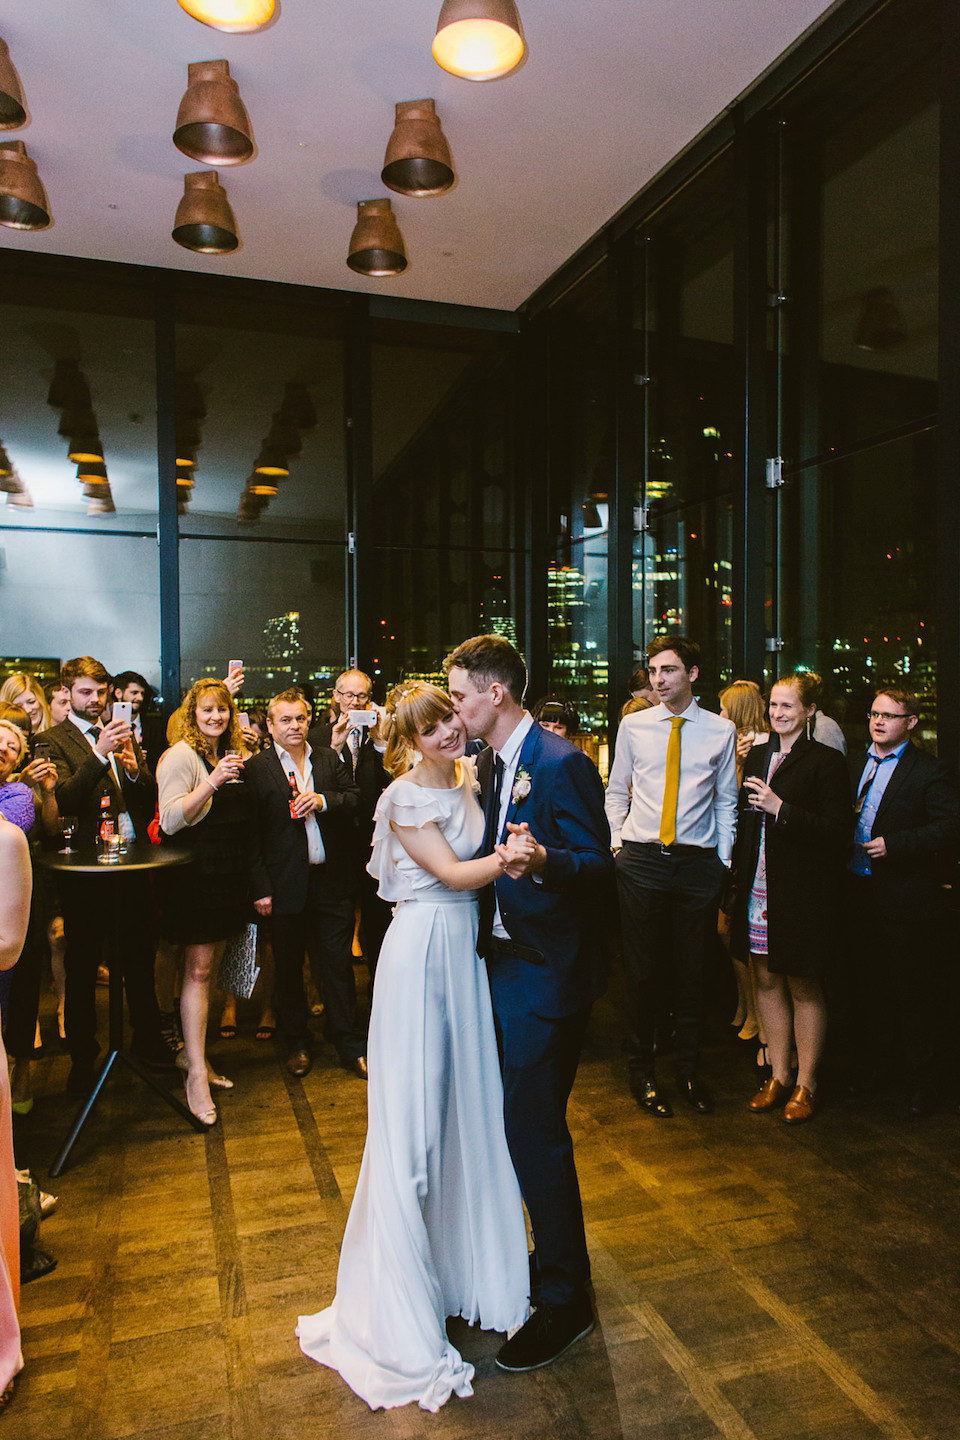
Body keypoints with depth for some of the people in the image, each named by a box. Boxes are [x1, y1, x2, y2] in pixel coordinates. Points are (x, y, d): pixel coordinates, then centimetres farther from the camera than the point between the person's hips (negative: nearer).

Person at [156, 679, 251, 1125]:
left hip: (228, 872, 8)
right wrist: (212, 782, -27)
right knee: (198, 969, -5)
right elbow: (171, 820, -19)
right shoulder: (181, 756, -9)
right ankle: (196, 1072, 2)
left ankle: (191, 1051, 27)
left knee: (209, 963, 14)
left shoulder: (229, 754, 14)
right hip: (195, 873, -7)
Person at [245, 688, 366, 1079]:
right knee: (288, 969, 12)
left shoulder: (329, 758, 7)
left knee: (340, 964, 10)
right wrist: (260, 887, -10)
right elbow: (250, 833, -7)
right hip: (285, 884, -2)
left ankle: (350, 1044, 23)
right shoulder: (256, 768, -4)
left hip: (332, 881, 2)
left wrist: (323, 800, -16)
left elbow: (355, 798, 4)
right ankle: (297, 1043, 31)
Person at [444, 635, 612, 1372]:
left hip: (547, 973, -9)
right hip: (507, 961, 9)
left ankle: (565, 1300, 21)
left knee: (535, 1128, 0)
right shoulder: (491, 762, 9)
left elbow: (598, 864, -24)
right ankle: (552, 1256, 43)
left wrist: (543, 860, -40)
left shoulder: (559, 762, -19)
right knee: (525, 1122, 21)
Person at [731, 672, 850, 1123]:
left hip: (802, 892, -5)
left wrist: (781, 809, -22)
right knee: (767, 980, 12)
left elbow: (838, 833, -14)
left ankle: (805, 1084, 22)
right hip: (759, 888, 6)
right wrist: (738, 874, 8)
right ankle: (778, 1075, 27)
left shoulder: (826, 761, -8)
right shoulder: (757, 756, 11)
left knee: (803, 987, 7)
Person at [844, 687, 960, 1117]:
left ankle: (920, 1083, 20)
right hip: (858, 894, 6)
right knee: (867, 986, 17)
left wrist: (894, 844, -21)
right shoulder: (853, 763, 12)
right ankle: (873, 1066, 34)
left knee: (915, 996, 5)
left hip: (906, 903, -6)